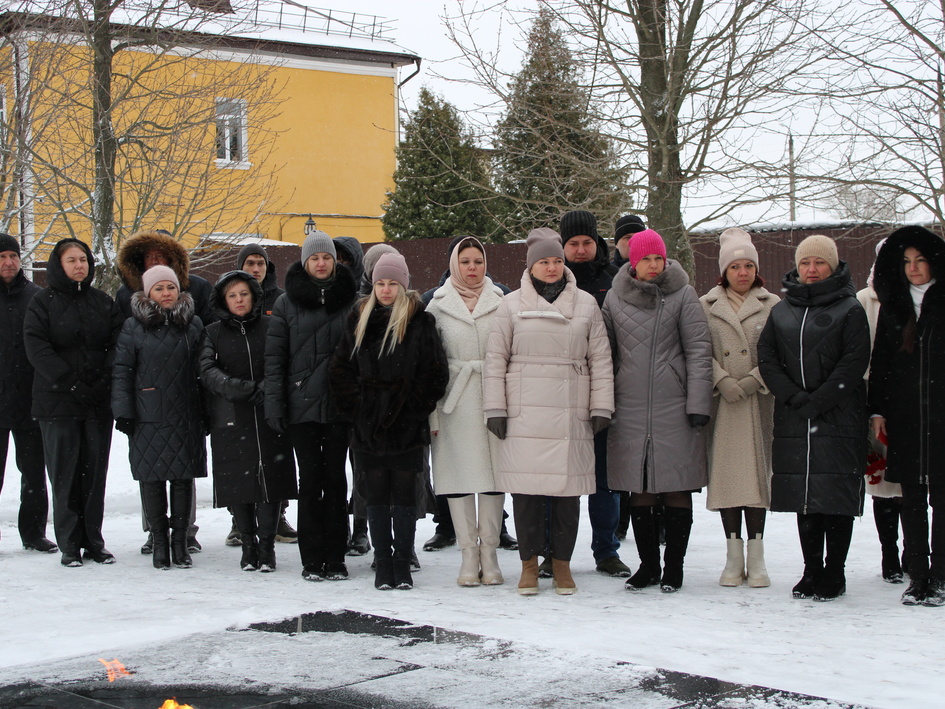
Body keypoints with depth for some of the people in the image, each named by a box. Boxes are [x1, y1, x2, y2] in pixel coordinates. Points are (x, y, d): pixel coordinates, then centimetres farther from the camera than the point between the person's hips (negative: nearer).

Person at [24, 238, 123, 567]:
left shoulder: (103, 302, 12)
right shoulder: (43, 302, 2)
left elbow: (118, 343, 5)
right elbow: (36, 348, -8)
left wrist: (103, 382, -10)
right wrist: (71, 382, -16)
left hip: (98, 402, 3)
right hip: (58, 403, -3)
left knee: (95, 472, 5)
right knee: (64, 474, -1)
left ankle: (94, 541, 12)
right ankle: (69, 544, 5)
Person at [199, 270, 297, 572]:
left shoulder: (271, 327, 8)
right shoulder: (213, 333, 10)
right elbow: (207, 371, -3)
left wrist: (266, 389, -15)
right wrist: (233, 387, -19)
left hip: (270, 418, -1)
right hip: (230, 420, 1)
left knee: (271, 480, -4)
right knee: (238, 482, 2)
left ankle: (266, 546, 7)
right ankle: (248, 546, 17)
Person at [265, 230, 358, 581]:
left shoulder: (352, 300, 5)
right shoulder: (287, 303, 5)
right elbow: (274, 357, 3)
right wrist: (274, 404, -4)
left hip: (340, 404, 0)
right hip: (302, 404, 0)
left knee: (336, 479, 4)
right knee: (310, 479, 2)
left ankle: (336, 558, 10)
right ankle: (312, 559, 8)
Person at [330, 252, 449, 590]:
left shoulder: (419, 321, -1)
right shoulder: (360, 319, 9)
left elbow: (435, 372, -3)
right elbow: (341, 370, 11)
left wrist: (416, 407, -7)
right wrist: (354, 408, 2)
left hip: (406, 426, -3)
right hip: (368, 424, 3)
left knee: (404, 496, 2)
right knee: (377, 497, 5)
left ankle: (402, 566, 9)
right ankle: (383, 565, 12)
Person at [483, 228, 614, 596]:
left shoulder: (586, 304, 10)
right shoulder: (512, 305, 8)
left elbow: (600, 359, 11)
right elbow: (495, 360, 8)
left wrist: (601, 408, 5)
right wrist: (495, 409, 1)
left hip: (571, 414, 1)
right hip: (524, 413, -1)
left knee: (568, 488, 2)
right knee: (526, 489, -2)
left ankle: (562, 563, 14)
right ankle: (529, 563, 10)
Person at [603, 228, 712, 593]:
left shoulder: (682, 295, 1)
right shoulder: (615, 298, 9)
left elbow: (699, 351, -1)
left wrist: (698, 404, -7)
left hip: (674, 408, -2)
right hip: (630, 409, 2)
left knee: (676, 488, 1)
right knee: (639, 491, 6)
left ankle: (674, 567, 11)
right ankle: (648, 565, 17)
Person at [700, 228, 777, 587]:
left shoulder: (772, 305, 6)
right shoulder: (706, 306, 9)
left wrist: (754, 380, -10)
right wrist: (723, 381, -11)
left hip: (760, 403, -1)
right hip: (721, 404, 1)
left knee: (758, 473, -3)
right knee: (725, 474, 0)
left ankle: (756, 557, 3)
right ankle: (734, 556, 8)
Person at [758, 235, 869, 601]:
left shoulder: (850, 309, 1)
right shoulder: (781, 311, 13)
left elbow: (854, 363, -8)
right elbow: (766, 359, 5)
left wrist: (816, 402, -14)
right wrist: (795, 397, -9)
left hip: (839, 419, -4)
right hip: (794, 422, 4)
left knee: (837, 498, -3)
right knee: (804, 500, 6)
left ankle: (834, 574, 5)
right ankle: (811, 571, 14)